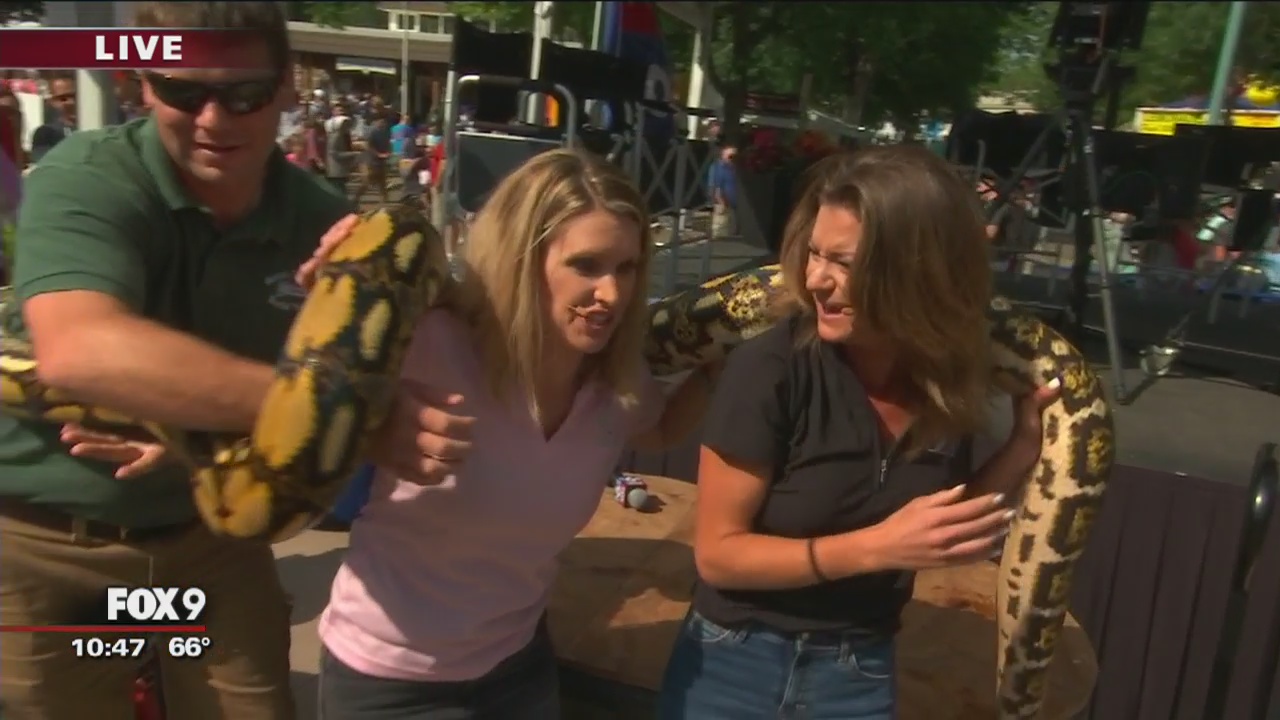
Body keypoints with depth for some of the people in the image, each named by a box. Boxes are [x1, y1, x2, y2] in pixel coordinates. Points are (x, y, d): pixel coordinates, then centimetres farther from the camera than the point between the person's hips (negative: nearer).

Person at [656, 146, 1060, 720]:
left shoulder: (944, 379, -10)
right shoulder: (772, 368, -23)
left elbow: (946, 532, 0)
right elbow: (717, 553, -18)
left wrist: (1026, 442, -10)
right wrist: (876, 546, -26)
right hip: (735, 667, -3)